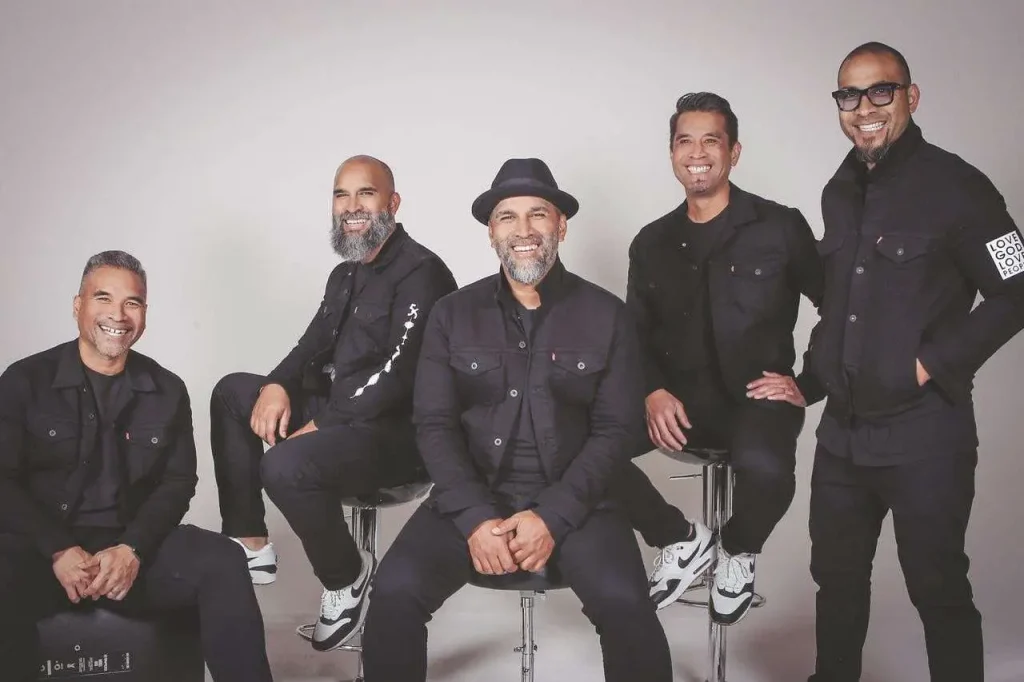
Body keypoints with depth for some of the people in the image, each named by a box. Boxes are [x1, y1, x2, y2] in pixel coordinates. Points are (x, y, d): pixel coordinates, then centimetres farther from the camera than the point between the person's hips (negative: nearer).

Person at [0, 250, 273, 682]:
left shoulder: (167, 391, 11)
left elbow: (178, 482, 6)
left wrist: (132, 550, -13)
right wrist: (60, 551, -16)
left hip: (133, 550, 2)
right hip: (42, 550, -2)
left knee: (222, 560, -24)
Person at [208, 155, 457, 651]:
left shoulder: (421, 273, -14)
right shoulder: (345, 275, 17)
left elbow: (397, 373, -22)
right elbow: (312, 348, 17)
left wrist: (320, 426, -22)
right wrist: (276, 386, -6)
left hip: (396, 430, -10)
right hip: (335, 413, 10)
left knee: (286, 465, -32)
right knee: (232, 393, 10)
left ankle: (348, 575, -4)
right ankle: (249, 546, 9)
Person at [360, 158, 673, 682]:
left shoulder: (606, 315, 2)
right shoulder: (453, 315, 6)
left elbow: (616, 430, -2)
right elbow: (435, 425, 1)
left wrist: (553, 517, -15)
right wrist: (475, 518, -13)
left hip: (571, 501, -1)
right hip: (473, 497, 1)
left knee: (625, 605, -26)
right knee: (394, 591, -22)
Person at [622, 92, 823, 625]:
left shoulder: (780, 227, 1)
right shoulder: (652, 242, 14)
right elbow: (637, 334, 13)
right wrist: (654, 392, -6)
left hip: (755, 397, -3)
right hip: (677, 400, 4)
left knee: (765, 466, -38)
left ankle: (738, 550, 2)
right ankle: (681, 540, 3)